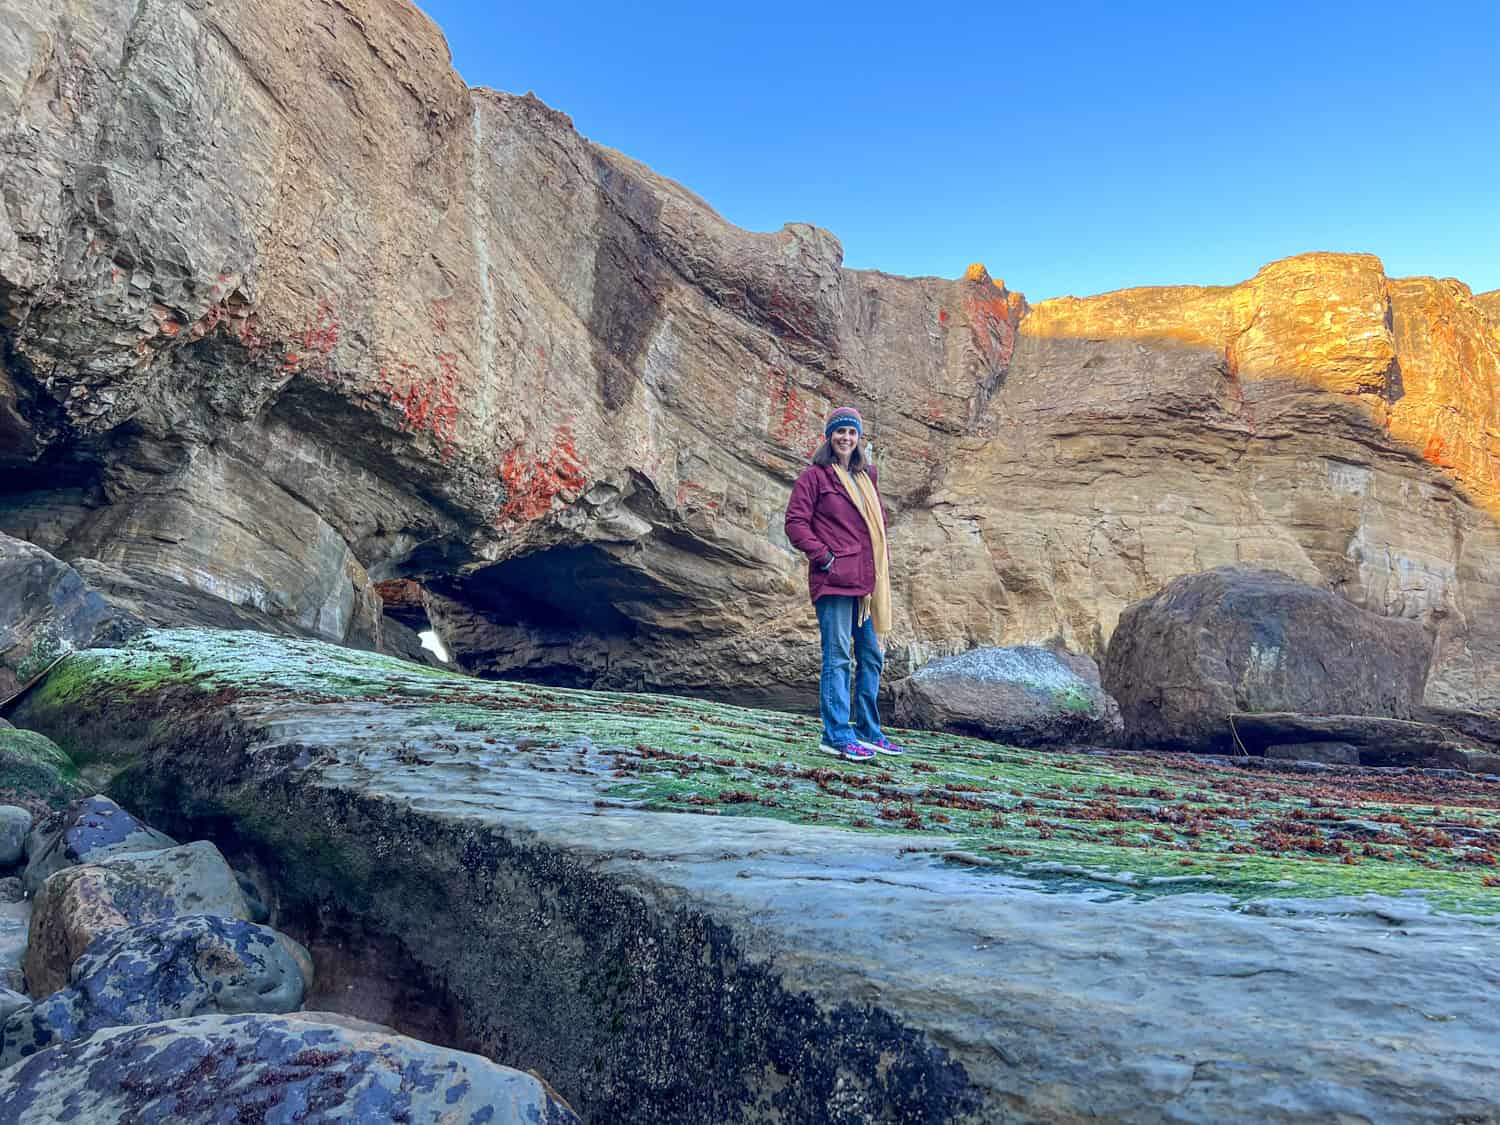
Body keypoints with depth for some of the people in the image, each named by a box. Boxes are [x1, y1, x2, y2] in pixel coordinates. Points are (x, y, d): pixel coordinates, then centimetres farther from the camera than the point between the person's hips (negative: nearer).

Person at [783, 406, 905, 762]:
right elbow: (795, 523, -9)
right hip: (834, 580, -8)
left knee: (871, 656, 13)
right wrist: (823, 556, -15)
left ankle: (868, 731, 24)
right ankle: (836, 735, 0)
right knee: (838, 655, -6)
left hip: (866, 579, 8)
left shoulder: (866, 475, 17)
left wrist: (883, 561, 14)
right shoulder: (815, 476, -4)